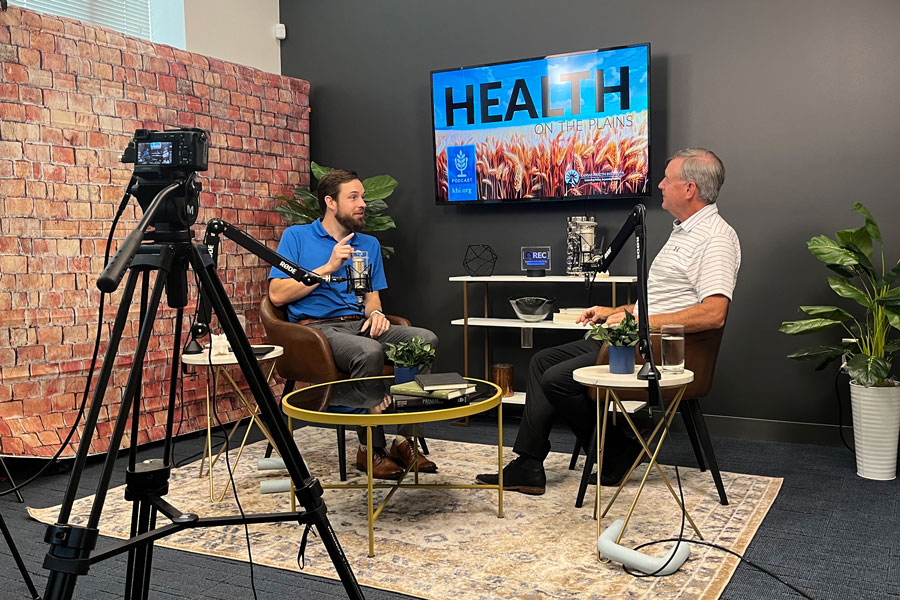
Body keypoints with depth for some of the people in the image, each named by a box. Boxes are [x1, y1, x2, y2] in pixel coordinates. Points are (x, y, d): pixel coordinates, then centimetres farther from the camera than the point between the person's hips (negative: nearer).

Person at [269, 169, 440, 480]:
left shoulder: (369, 244, 21)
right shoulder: (296, 237, 6)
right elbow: (277, 295, -4)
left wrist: (376, 313, -5)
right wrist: (328, 268, -9)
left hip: (359, 324, 6)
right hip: (317, 328, -5)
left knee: (426, 338, -22)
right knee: (369, 351, -38)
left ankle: (405, 440, -16)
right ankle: (370, 449, -20)